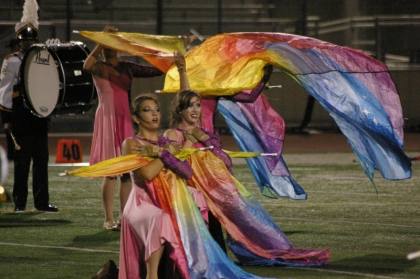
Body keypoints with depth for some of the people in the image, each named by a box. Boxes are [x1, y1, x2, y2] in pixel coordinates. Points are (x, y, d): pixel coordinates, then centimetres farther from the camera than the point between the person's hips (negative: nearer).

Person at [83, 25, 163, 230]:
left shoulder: (127, 68, 12)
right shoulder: (99, 68, 0)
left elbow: (154, 71, 12)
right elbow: (87, 65, -23)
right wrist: (101, 41, -27)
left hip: (125, 119, 5)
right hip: (107, 119, -5)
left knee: (127, 170, 4)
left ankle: (123, 217, 11)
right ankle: (109, 219, -5)